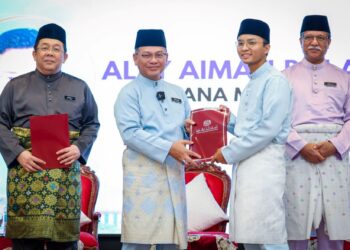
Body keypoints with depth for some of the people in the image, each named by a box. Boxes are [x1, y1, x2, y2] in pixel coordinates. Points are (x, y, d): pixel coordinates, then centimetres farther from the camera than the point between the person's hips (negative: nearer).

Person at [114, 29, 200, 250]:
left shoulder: (177, 93, 19)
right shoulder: (130, 92, 0)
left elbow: (187, 127, 22)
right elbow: (130, 133, -12)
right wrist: (169, 148, -18)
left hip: (174, 171, 6)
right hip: (143, 171, -6)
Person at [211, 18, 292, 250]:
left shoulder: (275, 80, -8)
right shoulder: (251, 84, 20)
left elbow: (268, 128, -17)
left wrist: (230, 153, -12)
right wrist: (228, 120, 8)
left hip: (264, 163, -9)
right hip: (245, 164, 10)